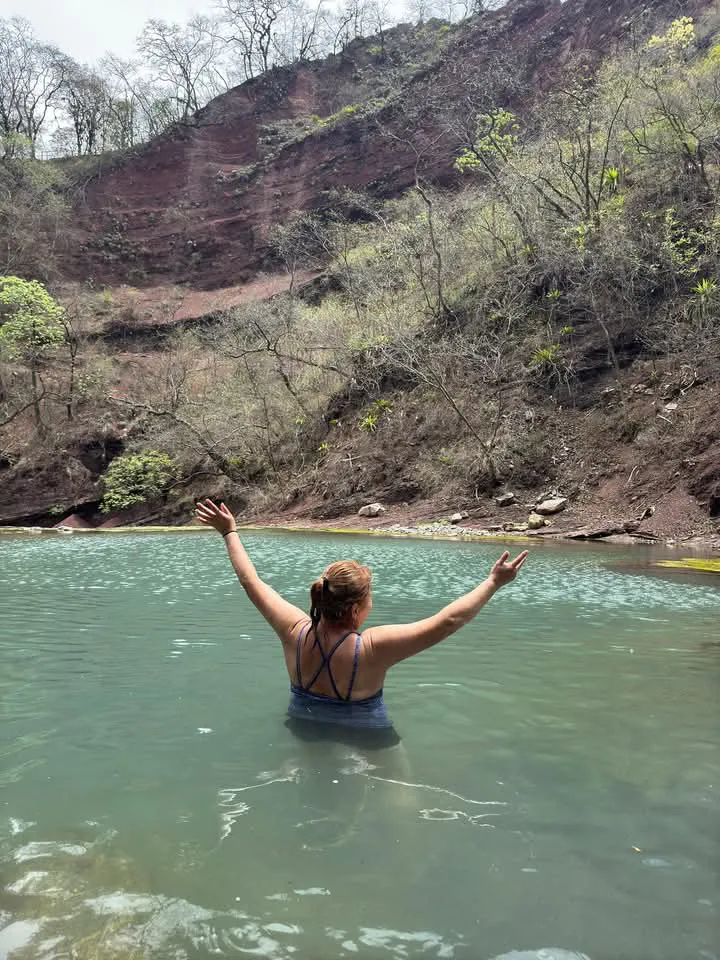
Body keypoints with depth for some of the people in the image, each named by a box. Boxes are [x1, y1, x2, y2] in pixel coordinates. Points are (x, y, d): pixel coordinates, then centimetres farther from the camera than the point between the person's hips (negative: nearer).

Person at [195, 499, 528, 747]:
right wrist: (494, 582, -27)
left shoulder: (295, 632, -21)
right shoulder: (372, 648, -33)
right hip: (365, 738, -4)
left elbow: (250, 580, -9)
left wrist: (230, 532, 2)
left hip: (304, 730, 5)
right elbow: (448, 620, -34)